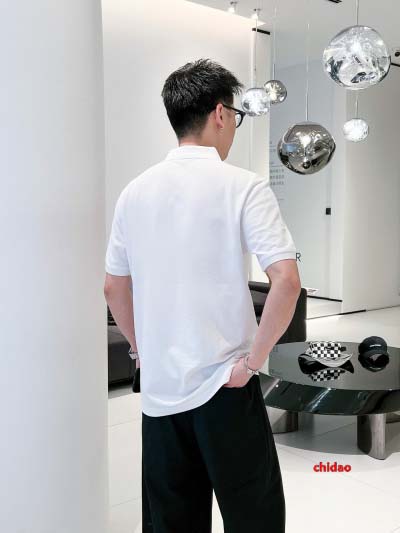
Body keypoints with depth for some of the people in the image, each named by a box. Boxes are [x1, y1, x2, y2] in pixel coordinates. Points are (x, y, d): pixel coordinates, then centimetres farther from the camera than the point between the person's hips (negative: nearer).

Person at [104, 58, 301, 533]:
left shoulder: (135, 191, 5)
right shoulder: (243, 186, -10)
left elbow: (113, 288, 11)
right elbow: (286, 281, -20)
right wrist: (254, 360, -10)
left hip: (158, 388, 5)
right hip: (223, 386, -5)